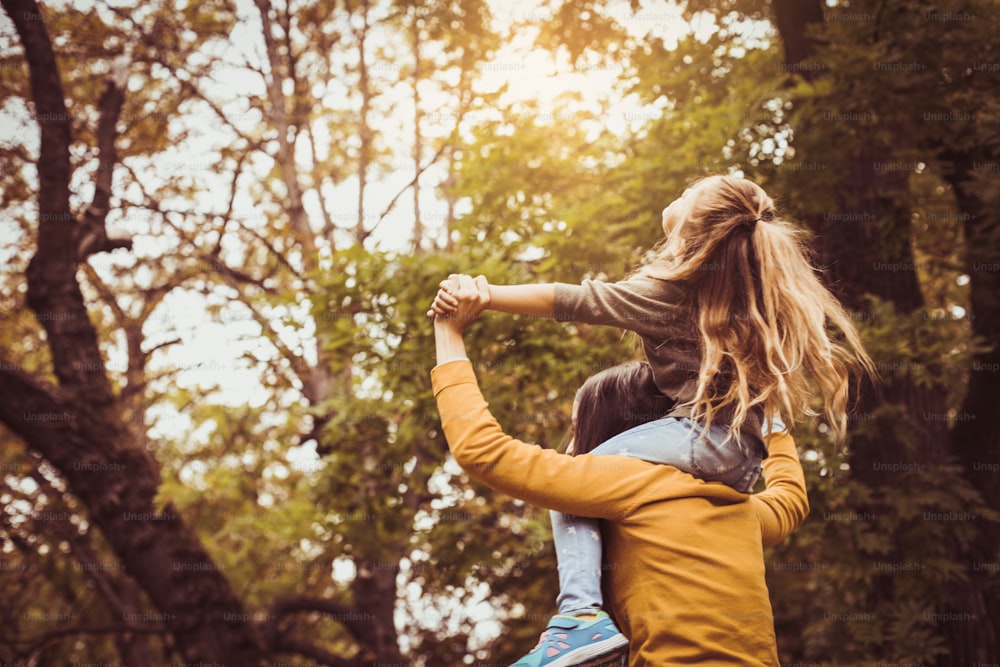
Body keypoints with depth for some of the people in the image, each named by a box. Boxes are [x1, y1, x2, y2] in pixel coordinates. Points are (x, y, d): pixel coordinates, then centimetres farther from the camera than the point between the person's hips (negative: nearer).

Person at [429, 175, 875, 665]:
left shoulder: (669, 291, -8)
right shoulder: (754, 287, 14)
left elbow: (572, 302, -13)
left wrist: (483, 296, -15)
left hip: (702, 437, -9)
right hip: (745, 456, 9)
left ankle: (581, 613, -26)